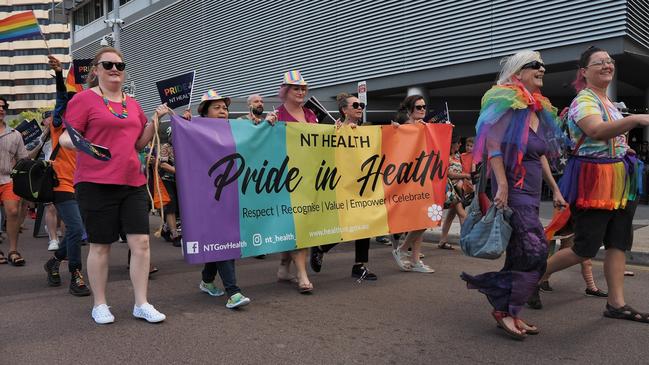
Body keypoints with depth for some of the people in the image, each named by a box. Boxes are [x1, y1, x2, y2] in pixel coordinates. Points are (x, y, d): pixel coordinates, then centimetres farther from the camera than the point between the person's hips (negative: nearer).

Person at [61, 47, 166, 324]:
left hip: (133, 182, 5)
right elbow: (66, 137, -5)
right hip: (96, 183, -5)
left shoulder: (132, 104, 15)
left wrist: (155, 120, 7)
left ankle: (141, 304, 12)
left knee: (141, 242, 0)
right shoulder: (84, 99, -2)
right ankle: (99, 305, 22)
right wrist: (76, 141, -27)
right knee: (100, 246, 4)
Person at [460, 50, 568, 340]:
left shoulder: (539, 109, 16)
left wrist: (555, 189, 17)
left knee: (520, 255, 10)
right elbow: (493, 145, -17)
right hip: (513, 191, -9)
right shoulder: (508, 103, -8)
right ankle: (506, 311, 3)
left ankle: (506, 311, 20)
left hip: (531, 193, 9)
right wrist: (502, 187, -25)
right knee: (535, 253, -11)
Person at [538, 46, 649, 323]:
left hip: (617, 180, 9)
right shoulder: (584, 100, -12)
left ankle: (616, 303, 11)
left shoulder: (608, 102, 17)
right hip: (592, 179, -9)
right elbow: (597, 130, -33)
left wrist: (624, 148, 16)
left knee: (618, 243, 5)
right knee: (585, 249, -5)